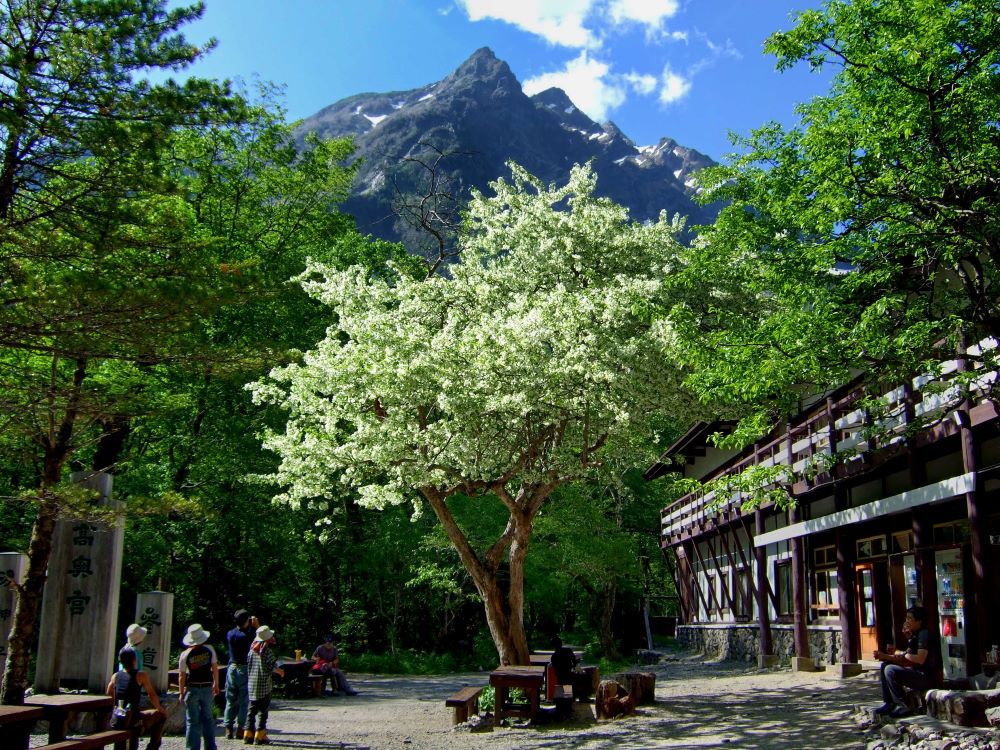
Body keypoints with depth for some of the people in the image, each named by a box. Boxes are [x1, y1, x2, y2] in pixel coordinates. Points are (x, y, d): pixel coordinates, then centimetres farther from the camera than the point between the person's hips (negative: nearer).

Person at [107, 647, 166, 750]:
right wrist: (160, 709, 11)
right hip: (131, 720, -6)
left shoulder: (115, 676, 9)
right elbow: (152, 695, -6)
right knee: (161, 715, 15)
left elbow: (109, 695, 22)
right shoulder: (140, 675, -7)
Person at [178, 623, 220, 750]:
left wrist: (182, 693, 5)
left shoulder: (185, 655, -9)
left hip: (192, 689, -2)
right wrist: (216, 685, 14)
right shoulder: (209, 650, -5)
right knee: (208, 718, 14)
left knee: (192, 721, 6)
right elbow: (215, 669, 1)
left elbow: (182, 676, -5)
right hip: (207, 688, 2)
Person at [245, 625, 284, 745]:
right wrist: (280, 672, 5)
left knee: (252, 710, 12)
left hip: (251, 684, 6)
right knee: (263, 711, 0)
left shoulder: (252, 650, 6)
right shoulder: (268, 651, -12)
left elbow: (247, 665, 10)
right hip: (264, 685, -6)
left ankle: (248, 734, 11)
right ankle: (260, 735, -1)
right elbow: (272, 667, -14)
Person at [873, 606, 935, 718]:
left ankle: (903, 706, -12)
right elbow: (905, 658, 11)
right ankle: (888, 703, 8)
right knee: (885, 665, 12)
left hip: (925, 677, -10)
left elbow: (920, 659, -26)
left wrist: (902, 654, -9)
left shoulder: (924, 634, -15)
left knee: (891, 670, -23)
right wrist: (885, 656, -1)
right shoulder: (914, 635, 14)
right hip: (915, 672, 10)